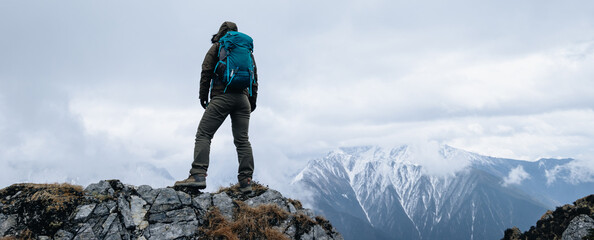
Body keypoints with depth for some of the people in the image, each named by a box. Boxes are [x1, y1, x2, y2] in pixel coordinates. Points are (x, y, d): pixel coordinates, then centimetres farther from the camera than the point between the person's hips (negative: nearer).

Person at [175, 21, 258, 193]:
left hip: (222, 96, -4)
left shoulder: (217, 47, 10)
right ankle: (246, 181, -4)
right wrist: (253, 100, 18)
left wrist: (203, 95, 5)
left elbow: (206, 71, 1)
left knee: (203, 134, -5)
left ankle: (198, 175, -19)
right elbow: (254, 77, 17)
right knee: (242, 140, 3)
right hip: (243, 98, 4)